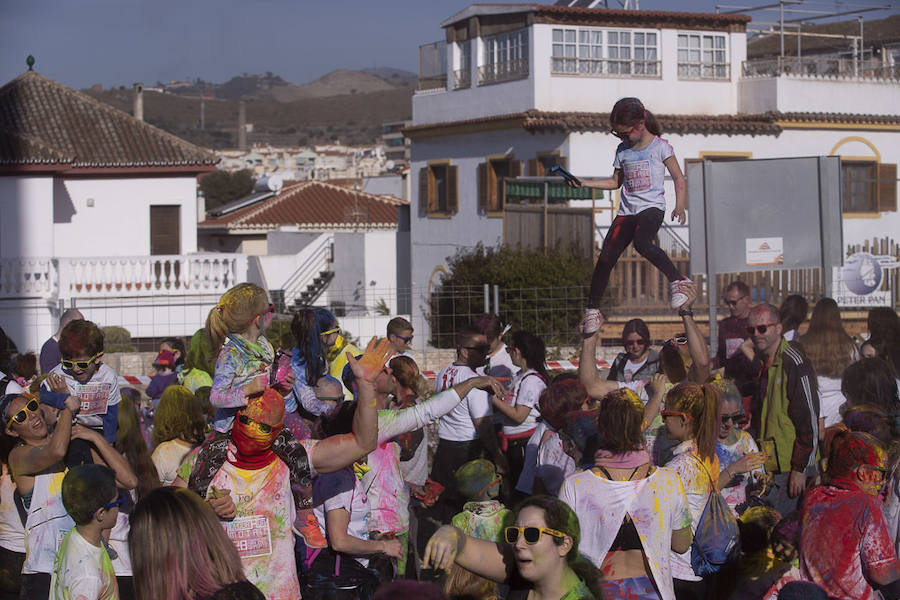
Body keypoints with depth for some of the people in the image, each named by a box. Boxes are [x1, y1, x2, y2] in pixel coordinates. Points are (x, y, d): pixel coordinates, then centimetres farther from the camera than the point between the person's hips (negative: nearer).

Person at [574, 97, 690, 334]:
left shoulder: (660, 146, -2)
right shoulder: (623, 150, 13)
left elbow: (678, 178, -2)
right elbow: (615, 182, 24)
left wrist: (680, 205, -17)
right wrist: (583, 183, 15)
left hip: (651, 207, -5)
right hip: (627, 210, 5)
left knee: (642, 243, -35)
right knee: (606, 257, -5)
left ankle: (678, 281, -22)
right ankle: (592, 310, 6)